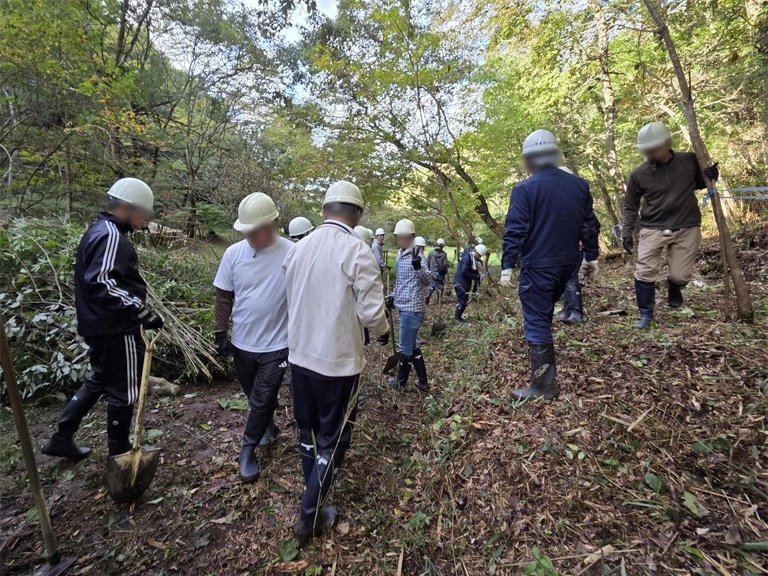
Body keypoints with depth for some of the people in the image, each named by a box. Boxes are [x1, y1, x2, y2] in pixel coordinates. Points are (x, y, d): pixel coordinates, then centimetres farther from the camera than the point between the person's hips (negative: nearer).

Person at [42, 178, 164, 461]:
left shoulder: (98, 230, 14)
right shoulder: (112, 236, -19)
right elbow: (102, 284, -29)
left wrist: (137, 310, 19)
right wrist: (142, 312, -28)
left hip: (99, 325, 10)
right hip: (117, 329, -10)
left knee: (98, 381, 24)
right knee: (124, 390, 6)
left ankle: (61, 438, 34)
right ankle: (119, 453, 23)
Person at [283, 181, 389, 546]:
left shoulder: (298, 248, 0)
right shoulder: (357, 251, -17)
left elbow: (291, 299, 7)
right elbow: (371, 311, -20)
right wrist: (382, 333, 2)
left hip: (300, 355, 6)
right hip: (339, 361, -6)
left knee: (307, 428, 24)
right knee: (333, 437, 12)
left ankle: (314, 488, 45)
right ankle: (310, 518, 24)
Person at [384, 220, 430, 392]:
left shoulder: (417, 256, -13)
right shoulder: (400, 256, 13)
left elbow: (427, 282, -23)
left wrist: (418, 267, -38)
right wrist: (392, 296, 17)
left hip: (412, 309, -10)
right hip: (405, 307, 10)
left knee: (406, 347, 5)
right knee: (411, 346, 17)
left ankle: (400, 381, 24)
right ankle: (422, 382, 28)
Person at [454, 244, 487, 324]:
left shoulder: (472, 258, 11)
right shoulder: (467, 257, -20)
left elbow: (473, 271, 17)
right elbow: (465, 272, -25)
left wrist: (477, 276, -1)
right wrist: (476, 276, -18)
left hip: (463, 282, 10)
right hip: (460, 282, -10)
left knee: (462, 300, 15)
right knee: (463, 300, -6)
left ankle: (457, 316, 25)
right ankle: (457, 318, 5)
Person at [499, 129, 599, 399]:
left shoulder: (524, 189, -11)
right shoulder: (579, 184, 7)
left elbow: (514, 231, -16)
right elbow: (589, 225, 12)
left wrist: (507, 266, -12)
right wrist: (591, 255, 22)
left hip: (537, 265, -6)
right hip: (567, 262, 6)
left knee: (536, 321, 0)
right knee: (544, 310, 26)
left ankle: (543, 385, 5)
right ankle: (540, 347, 41)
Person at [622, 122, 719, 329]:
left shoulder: (689, 161, -2)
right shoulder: (639, 174, -6)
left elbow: (699, 184, 17)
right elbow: (630, 206, 5)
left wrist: (709, 176, -5)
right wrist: (627, 232, -2)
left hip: (687, 228, 1)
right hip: (653, 229, -1)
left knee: (681, 276, 0)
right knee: (644, 272, -10)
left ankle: (673, 286, 38)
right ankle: (646, 314, 7)